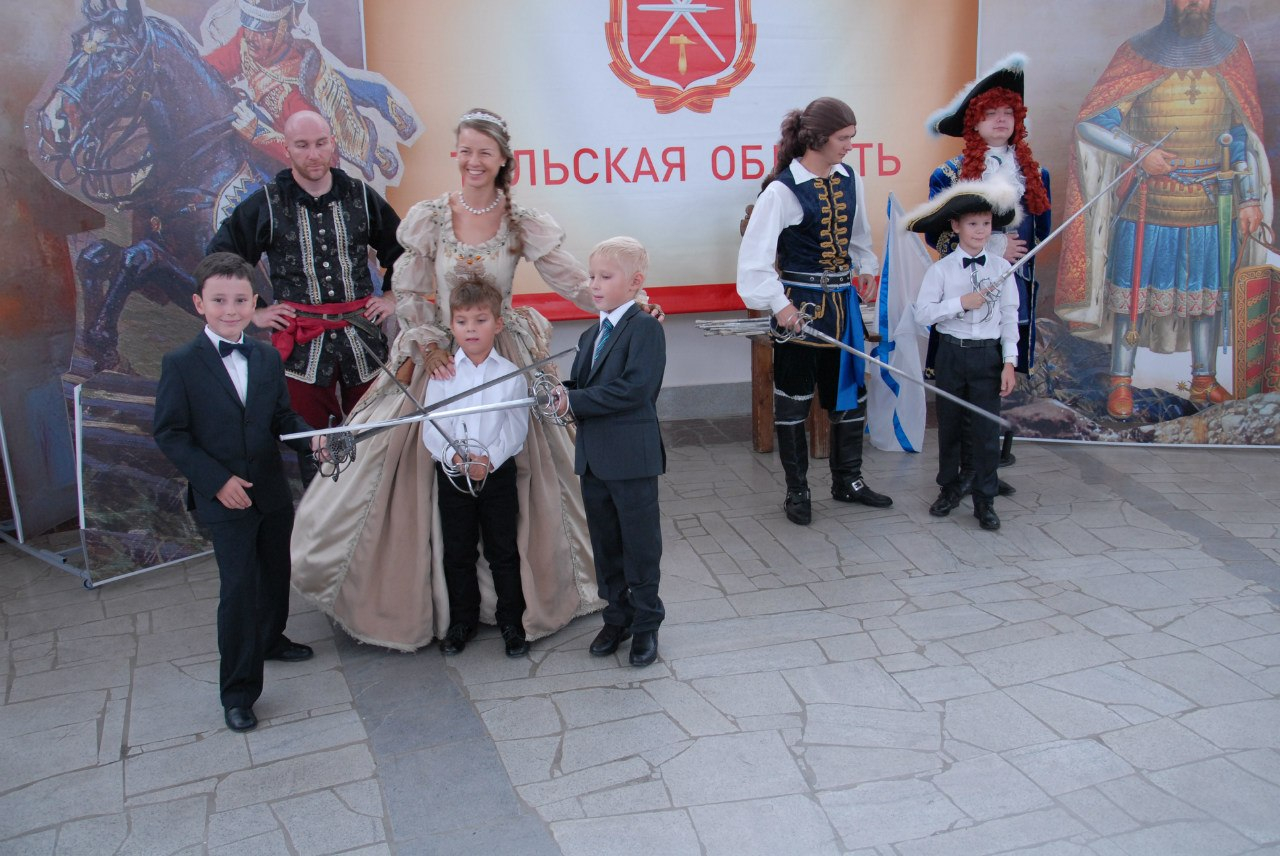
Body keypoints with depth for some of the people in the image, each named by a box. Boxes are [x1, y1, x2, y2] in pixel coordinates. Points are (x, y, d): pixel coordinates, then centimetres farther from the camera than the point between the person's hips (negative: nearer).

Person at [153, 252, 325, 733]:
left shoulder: (268, 358, 4)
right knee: (238, 589, -5)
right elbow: (169, 434, -11)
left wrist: (311, 439, -13)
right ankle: (238, 693, 6)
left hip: (273, 494, 6)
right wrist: (217, 480, -19)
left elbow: (282, 417, 8)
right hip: (224, 499, -5)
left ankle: (270, 640, 47)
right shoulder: (181, 364, -11)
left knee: (276, 573, 21)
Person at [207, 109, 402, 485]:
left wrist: (392, 297, 11)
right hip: (302, 345, -1)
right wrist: (252, 313, 3)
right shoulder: (266, 205, 1)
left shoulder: (360, 197, 5)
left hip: (362, 338, 1)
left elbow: (402, 249, 19)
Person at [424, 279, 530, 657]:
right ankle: (462, 621, 27)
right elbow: (430, 429, -5)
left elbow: (516, 428, -7)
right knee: (458, 553, 12)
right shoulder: (442, 374, 0)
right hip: (452, 475, 1)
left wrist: (490, 459, -20)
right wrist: (454, 456, -22)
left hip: (498, 473, -1)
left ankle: (511, 622, 21)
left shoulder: (510, 374, -2)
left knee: (503, 551, 8)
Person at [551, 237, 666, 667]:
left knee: (640, 545, 5)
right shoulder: (591, 335, 16)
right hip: (593, 457, 8)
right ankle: (617, 617, 31)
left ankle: (646, 624, 20)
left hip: (631, 458, -7)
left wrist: (573, 401, -21)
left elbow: (634, 389, -22)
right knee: (605, 543, 16)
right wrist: (561, 393, -9)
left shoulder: (645, 328, -10)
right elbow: (580, 386, 14)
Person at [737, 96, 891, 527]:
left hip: (843, 302, 6)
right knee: (793, 401, 4)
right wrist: (779, 304, -22)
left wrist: (865, 267, 9)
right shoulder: (782, 190, -15)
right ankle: (797, 491, 18)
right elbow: (755, 256, -18)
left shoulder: (849, 179, 5)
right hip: (800, 306, -6)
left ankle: (847, 480, 30)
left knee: (851, 391, 13)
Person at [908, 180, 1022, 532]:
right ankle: (949, 489, 30)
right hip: (951, 353, 0)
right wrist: (961, 303, -17)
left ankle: (985, 501, 12)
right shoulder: (940, 269, -3)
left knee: (986, 429, 0)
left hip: (988, 355, 0)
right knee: (949, 425, 12)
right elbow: (922, 313, -10)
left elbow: (1009, 318, 2)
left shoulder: (1001, 268, 1)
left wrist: (1009, 362, -3)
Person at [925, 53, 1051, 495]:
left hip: (1016, 292, 4)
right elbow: (938, 235, -3)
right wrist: (993, 250, -11)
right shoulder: (949, 174, 2)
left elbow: (1045, 234, 16)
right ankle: (961, 470, 10)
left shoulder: (1034, 173, 13)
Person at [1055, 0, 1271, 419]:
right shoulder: (1137, 56, -3)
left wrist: (1250, 198, 7)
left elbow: (1245, 136, 11)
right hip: (1148, 206, -3)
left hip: (1213, 205, 3)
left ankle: (1204, 381, 25)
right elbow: (1089, 123, -4)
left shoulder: (1232, 55, 6)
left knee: (1208, 292, 11)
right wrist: (1140, 153, -15)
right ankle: (1121, 383, 15)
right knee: (1132, 292, 3)